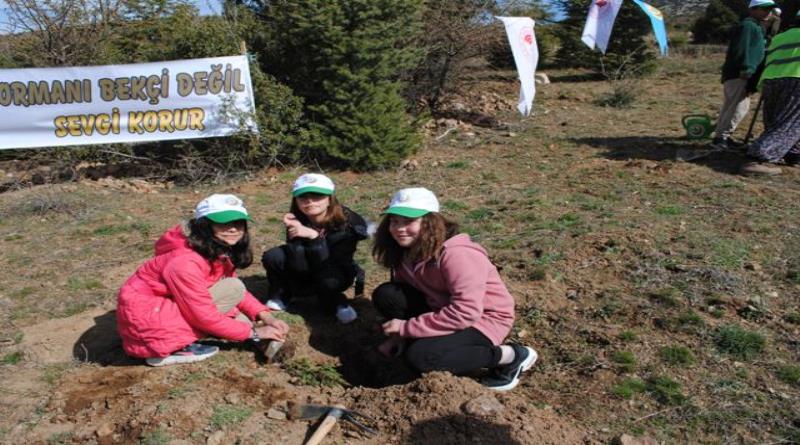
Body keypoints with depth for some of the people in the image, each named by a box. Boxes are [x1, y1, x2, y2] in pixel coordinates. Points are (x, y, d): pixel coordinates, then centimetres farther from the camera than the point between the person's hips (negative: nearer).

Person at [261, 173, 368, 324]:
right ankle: (281, 296, 3)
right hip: (304, 274, 3)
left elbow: (329, 266, -31)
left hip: (335, 275, -2)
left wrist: (313, 236, -44)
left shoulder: (347, 223, -26)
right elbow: (299, 266, -24)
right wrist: (294, 235, -38)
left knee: (328, 280, -38)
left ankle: (335, 304, -4)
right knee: (272, 257, -23)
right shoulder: (297, 220, -19)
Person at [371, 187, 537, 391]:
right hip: (442, 308, 7)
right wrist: (399, 335, -8)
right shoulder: (406, 250, -3)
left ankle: (510, 356, -12)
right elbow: (402, 292, 7)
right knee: (385, 295, -11)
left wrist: (407, 327, -28)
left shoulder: (456, 254, -30)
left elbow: (466, 313, -34)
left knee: (420, 356, -30)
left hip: (482, 318, -7)